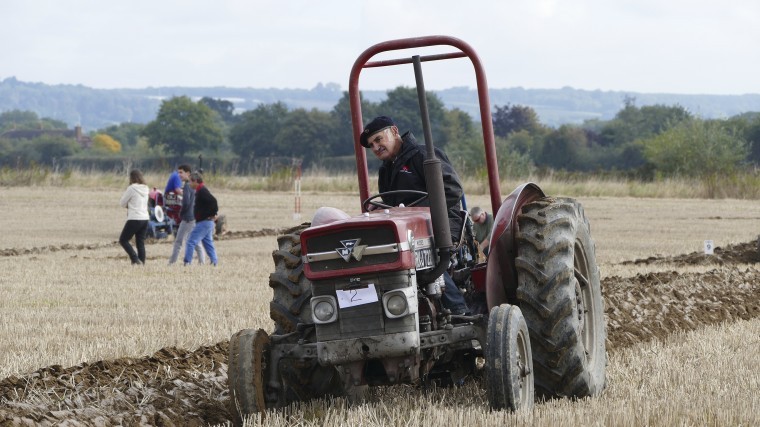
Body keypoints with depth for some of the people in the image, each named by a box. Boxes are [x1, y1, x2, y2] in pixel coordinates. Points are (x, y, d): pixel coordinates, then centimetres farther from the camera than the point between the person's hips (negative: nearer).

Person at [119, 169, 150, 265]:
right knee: (140, 243, 10)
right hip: (145, 219, 7)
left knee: (123, 240, 2)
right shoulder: (145, 189, 10)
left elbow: (122, 203, -3)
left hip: (134, 219, -7)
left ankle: (135, 259, -11)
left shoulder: (131, 189, -10)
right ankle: (142, 262, 5)